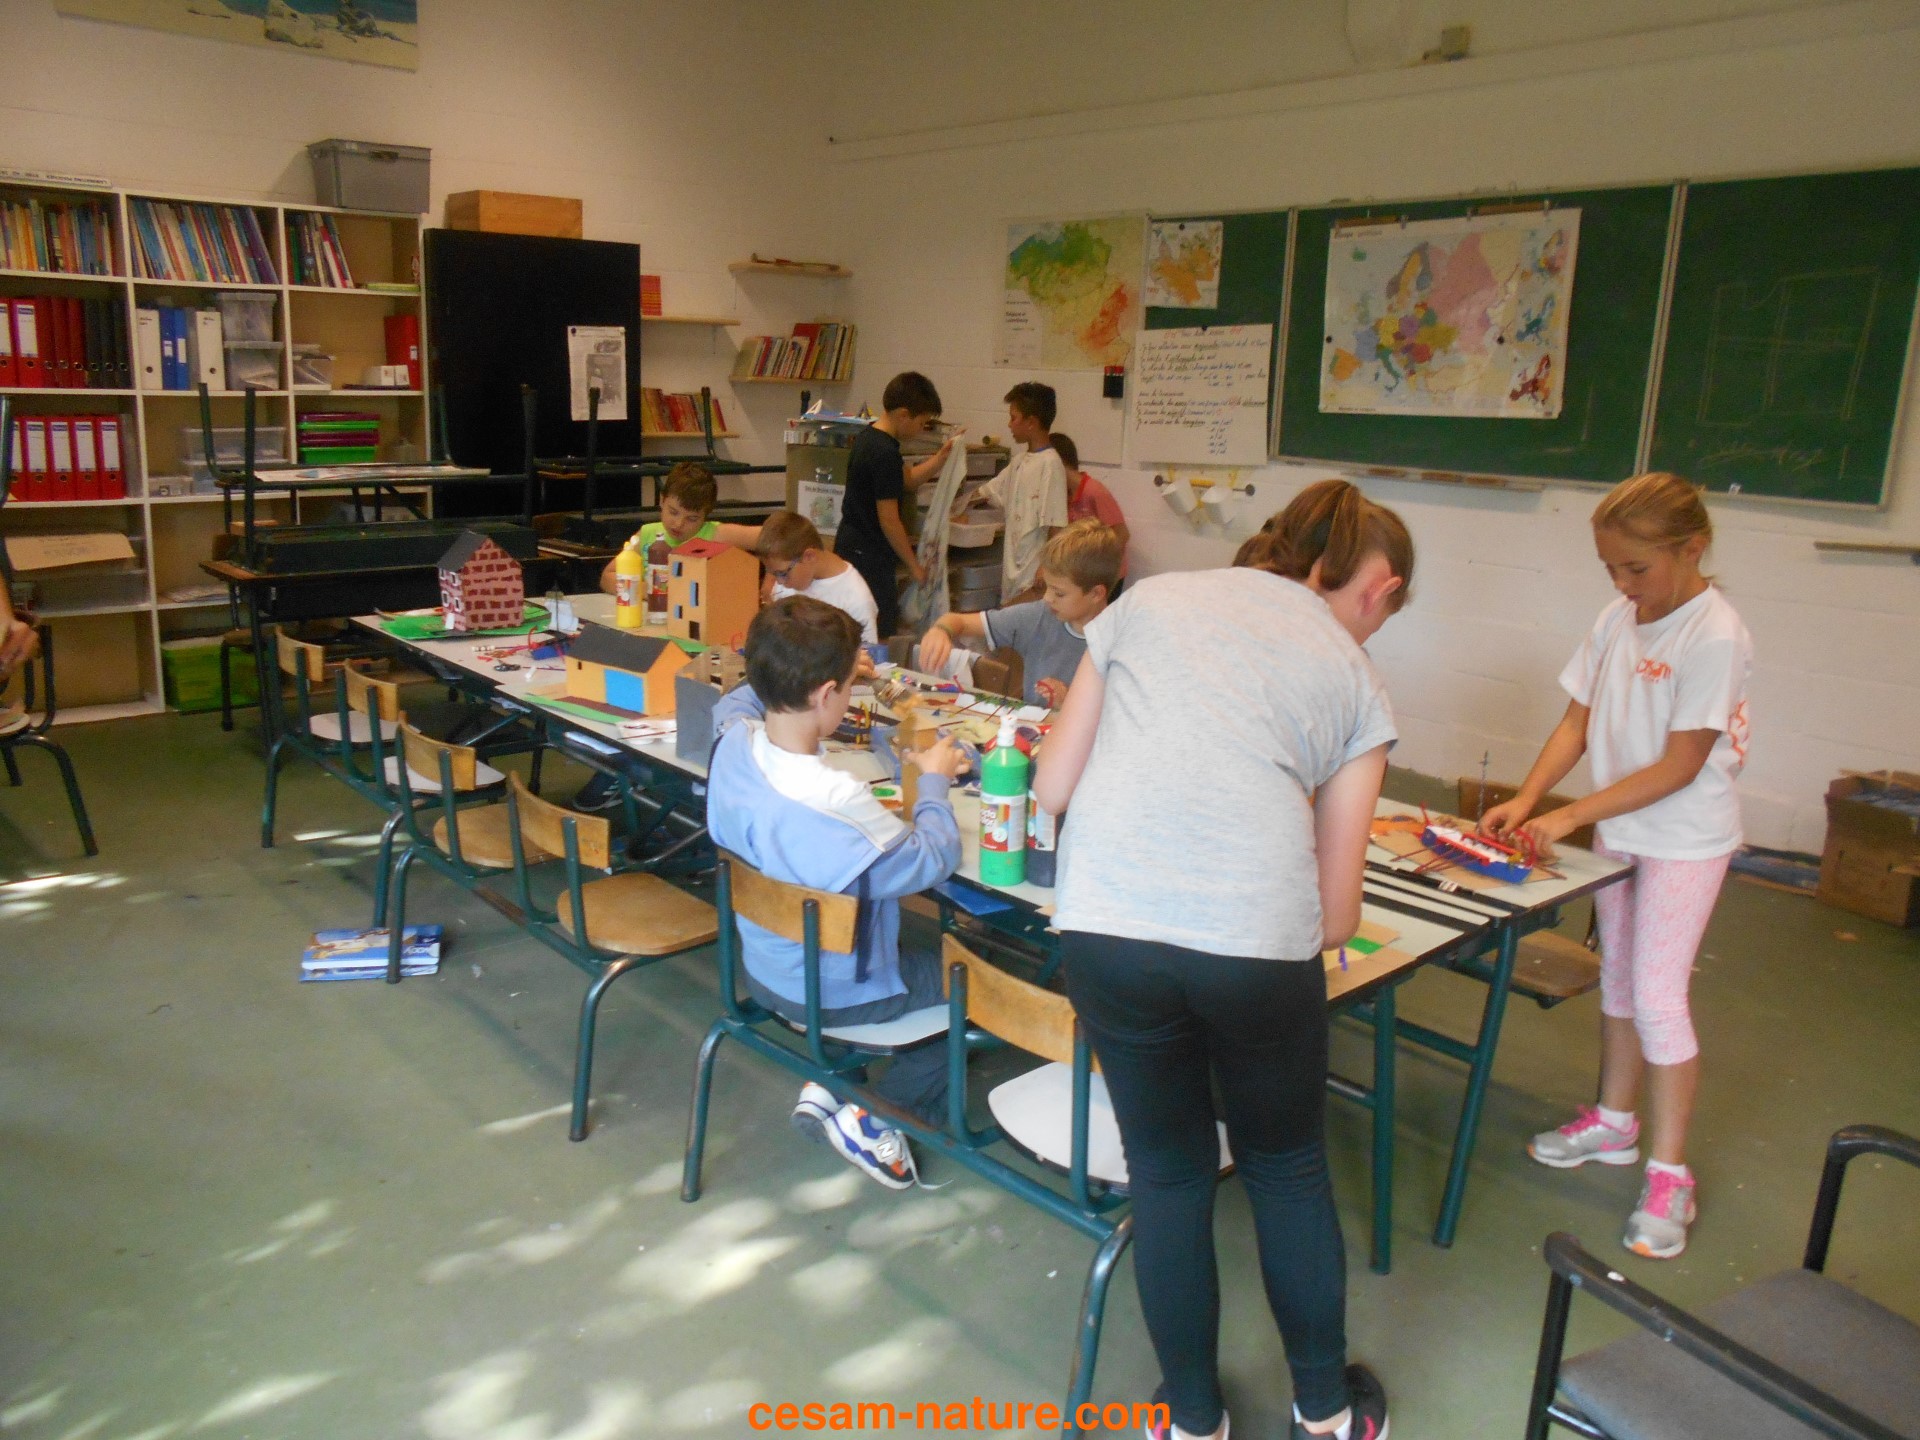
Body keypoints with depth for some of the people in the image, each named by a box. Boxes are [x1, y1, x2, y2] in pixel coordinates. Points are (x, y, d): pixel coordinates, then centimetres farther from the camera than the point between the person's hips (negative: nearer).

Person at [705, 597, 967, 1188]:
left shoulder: (733, 742, -16)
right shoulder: (836, 804, -37)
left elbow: (734, 700, 12)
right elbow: (932, 861, -21)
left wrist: (794, 672, 8)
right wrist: (935, 780, -7)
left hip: (762, 967, 8)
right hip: (834, 996, -7)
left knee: (917, 933, 29)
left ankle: (827, 1084, 22)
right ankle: (872, 1114, 10)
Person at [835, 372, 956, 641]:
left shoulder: (868, 436, 9)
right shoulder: (885, 453, -21)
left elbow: (907, 477, 22)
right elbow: (889, 521, -20)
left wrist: (942, 455, 11)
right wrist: (914, 566, -11)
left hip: (849, 547, 10)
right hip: (870, 558, -10)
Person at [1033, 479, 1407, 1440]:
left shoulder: (1146, 601, 18)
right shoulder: (1356, 682, 14)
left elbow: (1052, 788, 16)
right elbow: (1336, 913, 12)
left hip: (1105, 922, 1)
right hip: (1256, 936, -1)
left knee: (1167, 1174, 22)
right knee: (1287, 1168, 25)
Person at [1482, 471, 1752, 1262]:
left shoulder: (1715, 637, -21)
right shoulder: (1616, 621, -1)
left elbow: (1680, 766, -22)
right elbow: (1577, 722, 1)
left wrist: (1570, 816, -22)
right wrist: (1526, 799, -12)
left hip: (1685, 840, -7)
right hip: (1616, 828, 7)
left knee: (1658, 996, -4)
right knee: (1617, 977, 18)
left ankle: (1668, 1174, 11)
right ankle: (1613, 1121, 36)